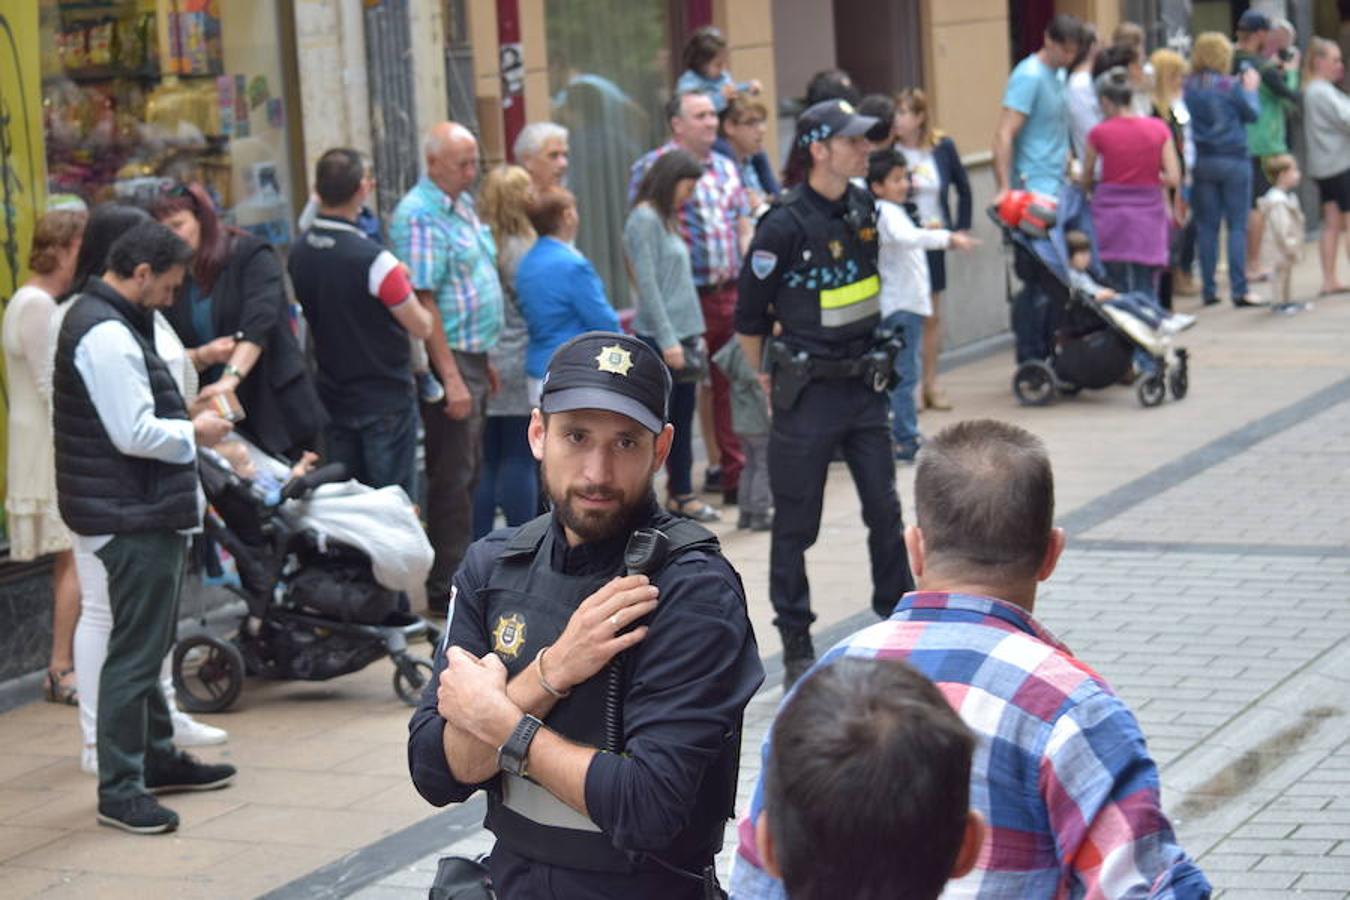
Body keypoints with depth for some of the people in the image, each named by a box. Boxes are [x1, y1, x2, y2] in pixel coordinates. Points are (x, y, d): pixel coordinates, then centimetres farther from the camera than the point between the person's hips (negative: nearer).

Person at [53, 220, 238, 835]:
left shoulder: (105, 322, 15)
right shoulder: (107, 335, -20)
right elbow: (135, 434, -23)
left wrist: (184, 423, 11)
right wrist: (195, 433, -9)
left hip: (144, 512, 11)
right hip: (132, 518, -11)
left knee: (148, 645, 21)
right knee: (136, 652, -7)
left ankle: (157, 758, 34)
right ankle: (119, 789, -3)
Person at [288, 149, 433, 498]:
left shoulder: (298, 254, 0)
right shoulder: (372, 259, -22)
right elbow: (421, 327, -15)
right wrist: (404, 284, 4)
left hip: (333, 400, 7)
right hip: (386, 401, -6)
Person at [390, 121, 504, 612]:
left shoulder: (463, 205, 14)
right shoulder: (419, 216, -16)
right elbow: (422, 300, -21)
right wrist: (450, 378, -24)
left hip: (472, 355, 9)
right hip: (448, 357, -9)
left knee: (467, 472, 15)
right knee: (452, 476, -4)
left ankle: (461, 574, 24)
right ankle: (446, 589, 3)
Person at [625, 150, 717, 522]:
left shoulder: (666, 220, 16)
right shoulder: (644, 219, -11)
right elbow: (648, 285, -16)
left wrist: (695, 334, 14)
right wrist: (668, 340, -18)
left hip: (681, 338, 9)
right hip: (658, 339, -9)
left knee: (682, 420, 13)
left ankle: (681, 494, 20)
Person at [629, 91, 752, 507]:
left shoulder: (725, 167, 16)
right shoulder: (653, 167, -6)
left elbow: (744, 228, 18)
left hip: (731, 292, 6)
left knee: (732, 386, 8)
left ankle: (736, 474, 15)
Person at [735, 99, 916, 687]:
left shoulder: (863, 207, 4)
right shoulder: (785, 224, -17)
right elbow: (749, 317, -8)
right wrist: (773, 381, 1)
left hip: (863, 382, 6)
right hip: (808, 392, -6)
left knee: (885, 508, 9)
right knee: (796, 522, 3)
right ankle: (796, 645, 13)